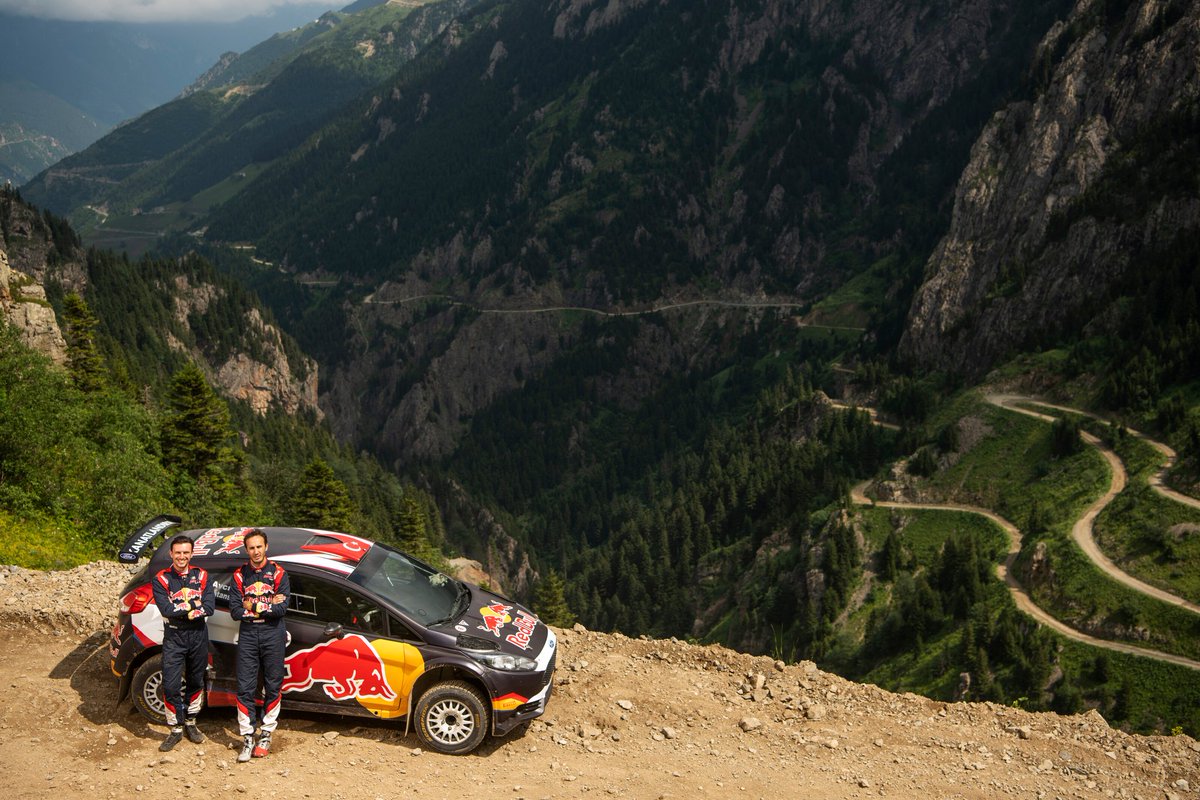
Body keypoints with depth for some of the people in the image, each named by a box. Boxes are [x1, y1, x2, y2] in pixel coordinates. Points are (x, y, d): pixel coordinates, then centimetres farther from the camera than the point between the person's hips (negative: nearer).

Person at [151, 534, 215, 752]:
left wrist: (181, 608, -18)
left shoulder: (201, 576, 1)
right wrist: (194, 605, -16)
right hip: (173, 637, -2)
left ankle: (190, 723, 30)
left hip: (198, 635, 2)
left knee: (195, 682, 13)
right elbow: (166, 609, -17)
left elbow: (209, 607, -11)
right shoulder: (161, 579, -4)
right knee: (171, 685, -5)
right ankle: (175, 729, 9)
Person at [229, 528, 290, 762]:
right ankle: (248, 738, 6)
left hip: (273, 636, -1)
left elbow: (282, 608, -10)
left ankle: (266, 735, 17)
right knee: (245, 687, -1)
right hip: (247, 635, 1)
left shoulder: (278, 573, 1)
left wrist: (253, 606, -9)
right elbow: (235, 611, -5)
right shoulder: (240, 575, 5)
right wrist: (267, 606, -10)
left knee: (272, 686, 5)